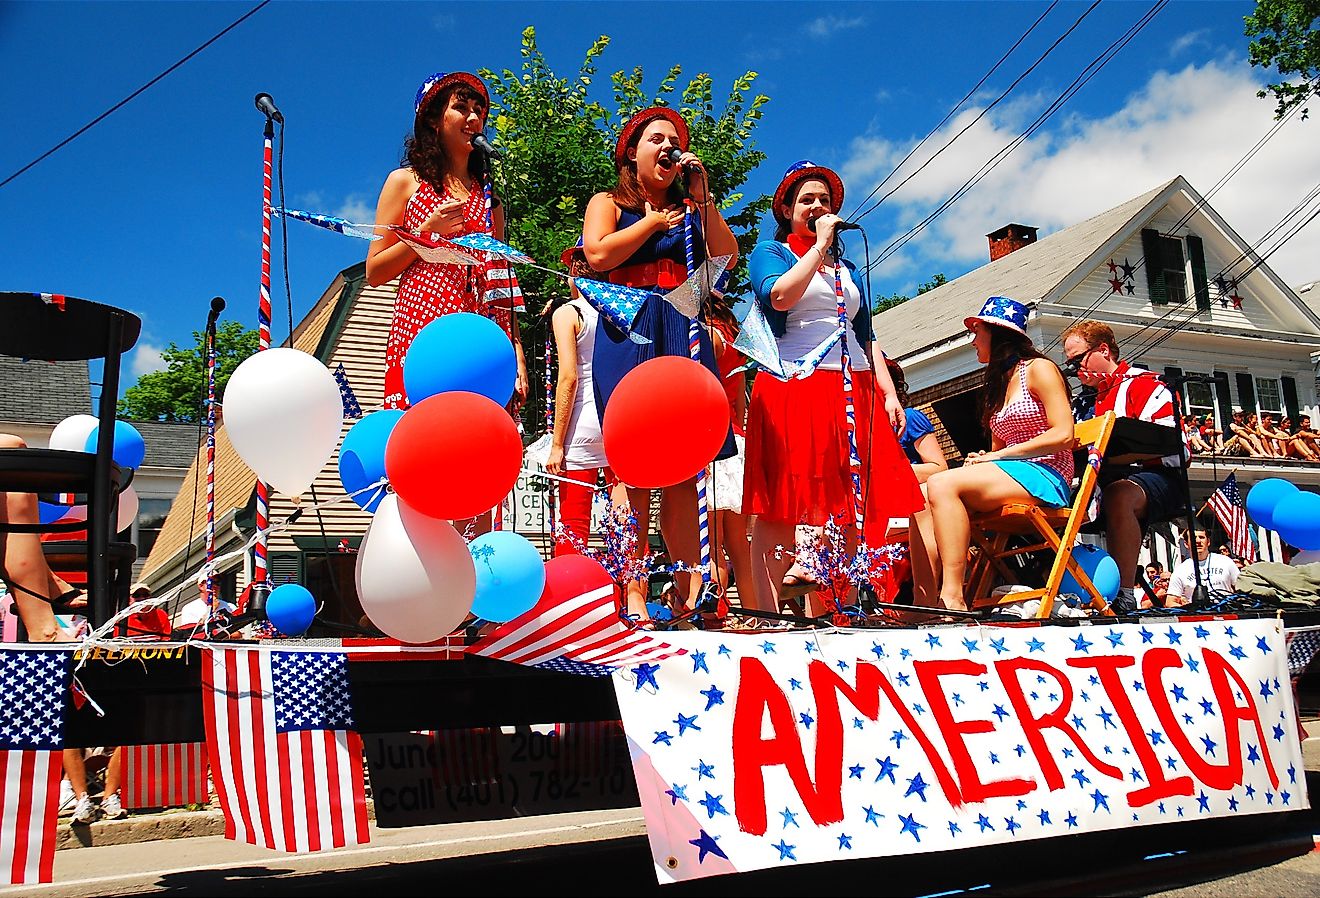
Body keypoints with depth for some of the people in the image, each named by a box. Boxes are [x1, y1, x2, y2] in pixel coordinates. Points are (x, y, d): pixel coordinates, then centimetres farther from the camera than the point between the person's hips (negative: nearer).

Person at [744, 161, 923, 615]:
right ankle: (768, 617, -10)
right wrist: (819, 243, -5)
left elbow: (866, 337, 22)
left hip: (854, 392, 6)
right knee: (779, 509, -10)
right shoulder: (770, 252, 9)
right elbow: (780, 296, -14)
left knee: (862, 509, -1)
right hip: (793, 388, -6)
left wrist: (889, 393, 11)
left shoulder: (846, 267, 26)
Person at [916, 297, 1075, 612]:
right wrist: (981, 459, 0)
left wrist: (999, 456, -11)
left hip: (1043, 476, -8)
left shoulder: (1038, 369, 1)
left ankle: (953, 598, -35)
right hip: (1007, 477, 8)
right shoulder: (998, 384, 27)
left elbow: (1063, 435, -11)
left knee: (942, 484, -29)